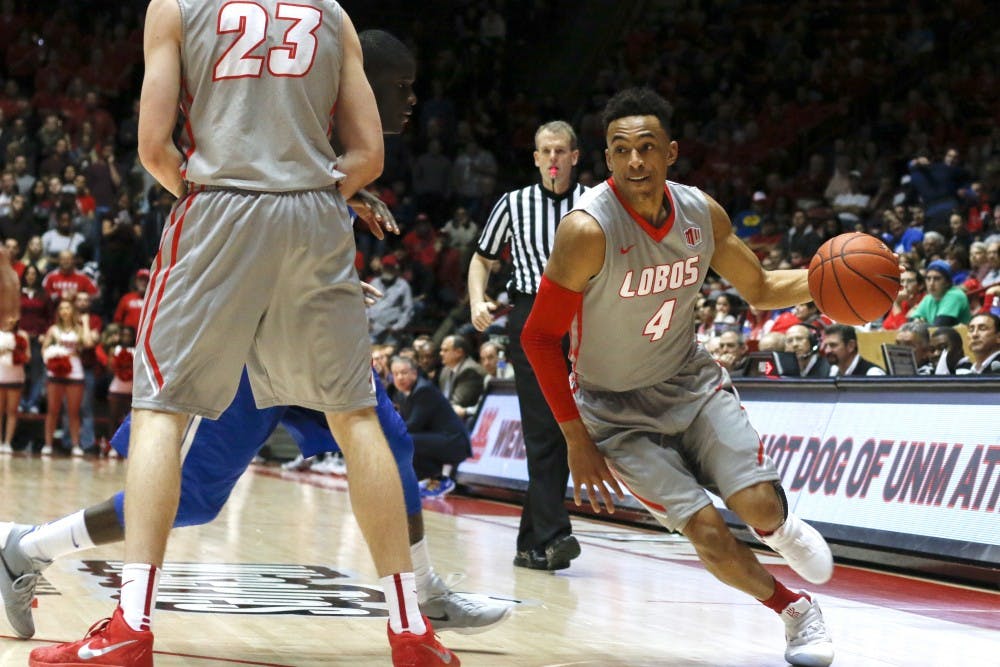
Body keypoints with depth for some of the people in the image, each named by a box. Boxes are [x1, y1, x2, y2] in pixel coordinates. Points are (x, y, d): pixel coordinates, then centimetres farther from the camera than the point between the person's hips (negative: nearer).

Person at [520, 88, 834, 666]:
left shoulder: (702, 213, -9)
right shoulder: (588, 229, -25)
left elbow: (761, 288, 7)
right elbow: (540, 337, -18)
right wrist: (578, 441, -17)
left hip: (691, 380, 4)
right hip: (617, 407, -3)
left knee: (760, 506, -14)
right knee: (707, 531, -14)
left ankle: (781, 529, 25)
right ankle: (796, 611, 12)